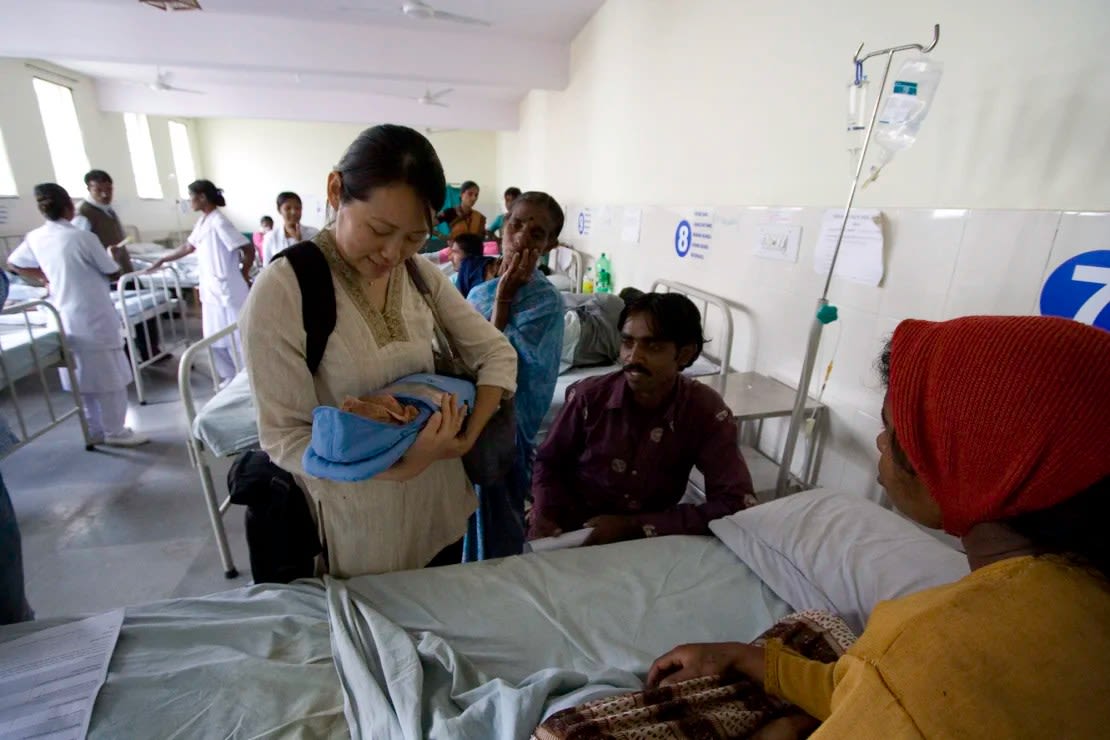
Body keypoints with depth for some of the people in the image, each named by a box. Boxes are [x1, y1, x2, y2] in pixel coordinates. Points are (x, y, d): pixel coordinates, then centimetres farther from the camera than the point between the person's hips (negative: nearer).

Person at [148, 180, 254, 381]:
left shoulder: (219, 223, -15)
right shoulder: (202, 222, 12)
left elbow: (249, 249, -19)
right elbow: (188, 247, 26)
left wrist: (243, 275, -8)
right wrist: (162, 260, 31)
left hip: (228, 290, -9)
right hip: (211, 290, 9)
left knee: (237, 337, -1)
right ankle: (230, 377, 25)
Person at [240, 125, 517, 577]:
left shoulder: (422, 275, -4)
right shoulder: (282, 290, -18)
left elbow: (497, 353, -2)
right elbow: (284, 438, -18)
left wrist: (468, 436, -17)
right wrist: (398, 467, -31)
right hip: (357, 531, -4)